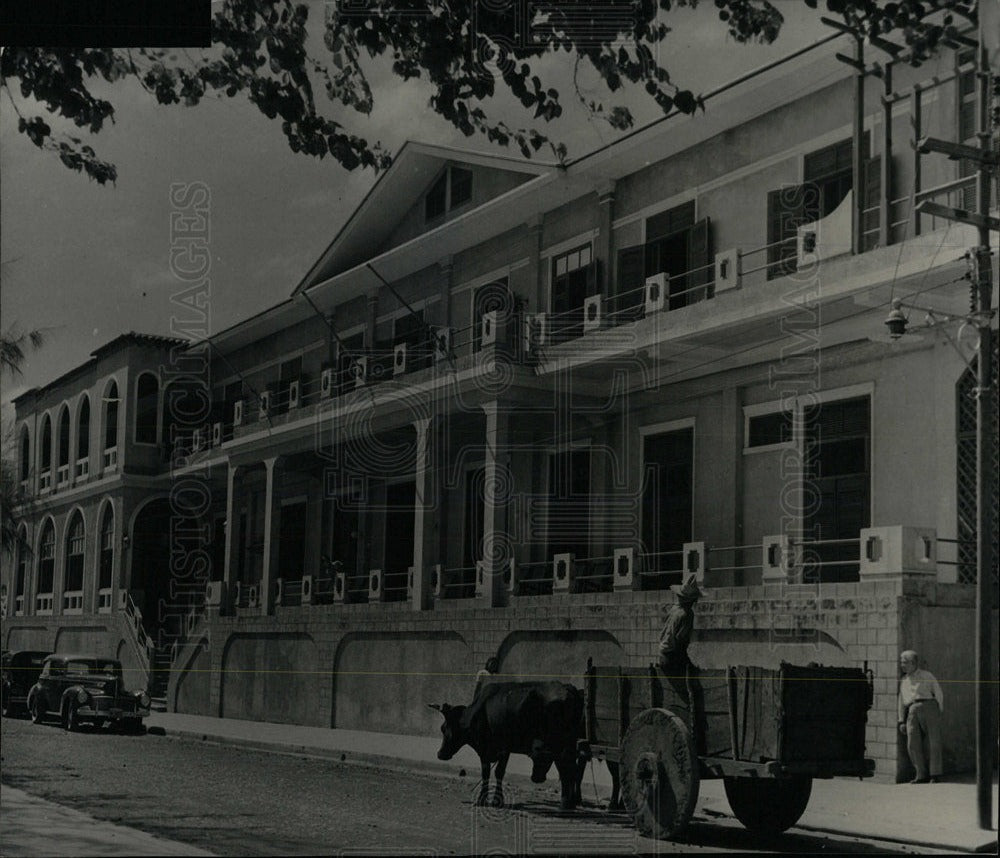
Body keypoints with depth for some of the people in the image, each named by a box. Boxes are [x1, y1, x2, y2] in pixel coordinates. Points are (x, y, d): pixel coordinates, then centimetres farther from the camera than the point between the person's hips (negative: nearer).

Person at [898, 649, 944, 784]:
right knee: (913, 745, -9)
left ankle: (934, 775, -4)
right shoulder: (903, 681, 23)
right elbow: (901, 702, 22)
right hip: (912, 711, 3)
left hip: (929, 706, -3)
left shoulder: (927, 676, 12)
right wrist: (901, 721, 14)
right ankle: (922, 775, -4)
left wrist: (939, 713, 4)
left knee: (933, 743, -8)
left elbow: (938, 694, 12)